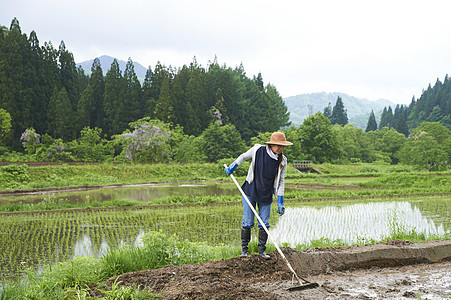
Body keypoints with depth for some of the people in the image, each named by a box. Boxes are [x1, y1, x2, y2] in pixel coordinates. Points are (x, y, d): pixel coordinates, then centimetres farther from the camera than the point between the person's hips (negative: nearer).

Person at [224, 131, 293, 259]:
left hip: (266, 196, 2)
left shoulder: (282, 161, -6)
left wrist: (280, 202, 0)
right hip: (250, 192, -2)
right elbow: (244, 156, 8)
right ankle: (244, 250, 14)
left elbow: (281, 181, 2)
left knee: (264, 224, 4)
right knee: (247, 223, -1)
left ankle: (261, 251, 18)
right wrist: (232, 167, 13)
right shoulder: (258, 150, -13)